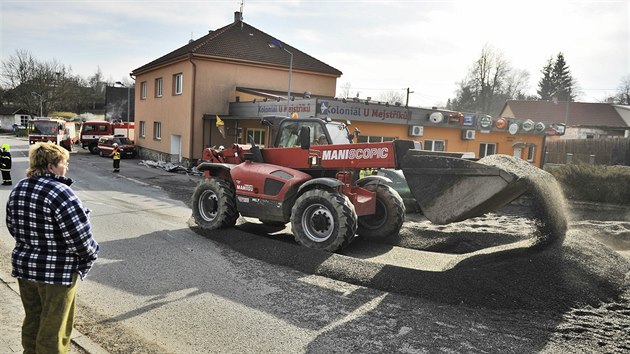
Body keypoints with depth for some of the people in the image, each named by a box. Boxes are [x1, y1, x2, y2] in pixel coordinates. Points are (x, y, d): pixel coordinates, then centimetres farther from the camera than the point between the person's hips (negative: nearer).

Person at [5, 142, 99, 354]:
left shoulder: (18, 190, 4)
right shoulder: (60, 192, -22)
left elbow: (12, 227, 16)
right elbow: (80, 236, -22)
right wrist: (90, 256, -4)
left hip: (24, 266, 8)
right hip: (56, 272, -8)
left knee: (32, 321, 23)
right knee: (54, 329, 7)